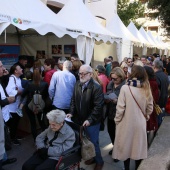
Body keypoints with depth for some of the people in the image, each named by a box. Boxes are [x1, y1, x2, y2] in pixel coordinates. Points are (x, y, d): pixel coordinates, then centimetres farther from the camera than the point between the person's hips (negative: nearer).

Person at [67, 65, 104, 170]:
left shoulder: (96, 87, -19)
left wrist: (90, 119, -24)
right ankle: (92, 157, 44)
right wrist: (72, 113, -3)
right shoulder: (77, 84, 2)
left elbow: (98, 106, -21)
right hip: (80, 120, 6)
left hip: (92, 121, -6)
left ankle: (99, 161, 34)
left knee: (93, 142, 8)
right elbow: (74, 100, 9)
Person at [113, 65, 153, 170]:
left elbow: (120, 108, -17)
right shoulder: (146, 89, -5)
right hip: (140, 124, 3)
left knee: (126, 147, 15)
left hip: (127, 123, -3)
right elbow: (150, 108, 3)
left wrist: (117, 120, -2)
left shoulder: (125, 88, -17)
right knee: (138, 147, 19)